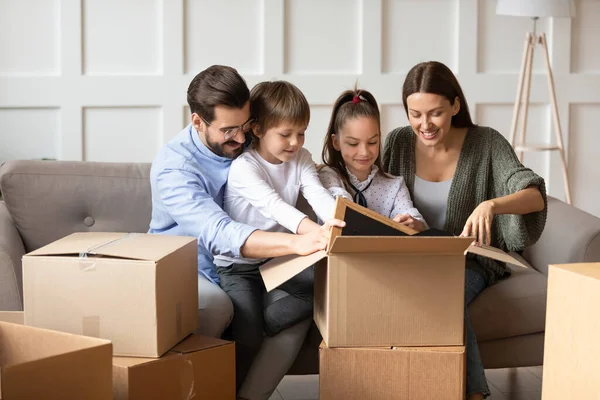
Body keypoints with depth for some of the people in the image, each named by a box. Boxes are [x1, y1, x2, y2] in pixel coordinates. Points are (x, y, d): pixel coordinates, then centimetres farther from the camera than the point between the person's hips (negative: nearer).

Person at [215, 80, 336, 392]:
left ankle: (260, 324, -10)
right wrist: (314, 230, -56)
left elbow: (321, 198, -16)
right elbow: (274, 205, -38)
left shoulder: (301, 159, -1)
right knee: (247, 337, -21)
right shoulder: (243, 167, -21)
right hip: (238, 265, -6)